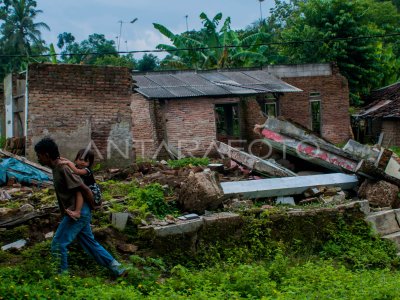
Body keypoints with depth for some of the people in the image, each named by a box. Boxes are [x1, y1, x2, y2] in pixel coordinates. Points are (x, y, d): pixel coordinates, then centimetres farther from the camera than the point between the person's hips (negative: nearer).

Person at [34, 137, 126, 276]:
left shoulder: (63, 169, -20)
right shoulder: (57, 167, 11)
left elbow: (85, 189, -21)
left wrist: (93, 205, -13)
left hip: (77, 214, -10)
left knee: (58, 245, -2)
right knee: (90, 243, 15)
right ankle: (116, 267, 20)